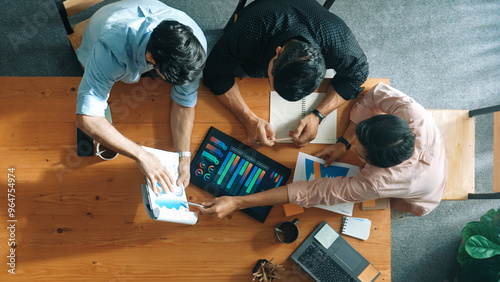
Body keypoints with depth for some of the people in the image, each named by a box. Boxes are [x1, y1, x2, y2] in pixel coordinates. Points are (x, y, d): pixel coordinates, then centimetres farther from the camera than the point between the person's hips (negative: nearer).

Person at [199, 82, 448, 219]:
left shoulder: (377, 183, -50)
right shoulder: (415, 115, -41)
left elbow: (312, 193, -49)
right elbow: (377, 93, -23)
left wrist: (236, 203, -46)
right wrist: (344, 142, -31)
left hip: (415, 203, -4)